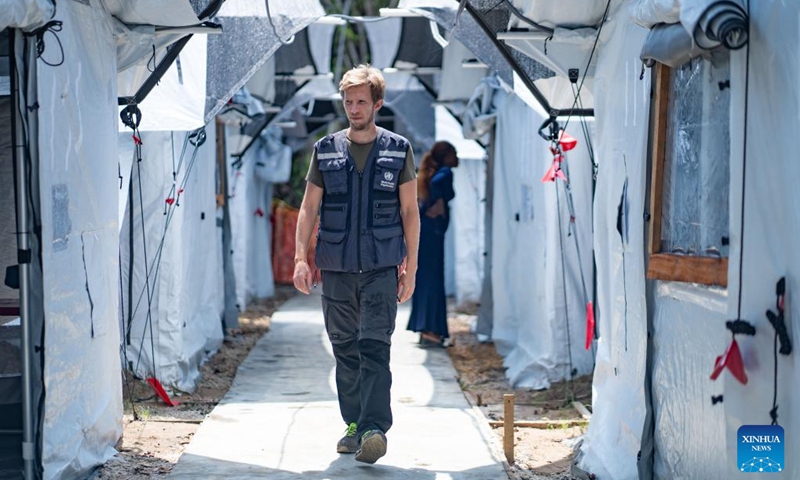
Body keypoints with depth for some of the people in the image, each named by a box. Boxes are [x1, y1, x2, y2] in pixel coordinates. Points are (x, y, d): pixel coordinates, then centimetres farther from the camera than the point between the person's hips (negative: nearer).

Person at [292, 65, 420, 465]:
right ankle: (354, 425, 19)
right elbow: (309, 208, 8)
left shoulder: (398, 150, 4)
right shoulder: (326, 150, 7)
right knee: (345, 349, 9)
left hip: (382, 267, -3)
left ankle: (374, 429, -18)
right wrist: (300, 258, -4)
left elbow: (410, 211, 5)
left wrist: (411, 267, 0)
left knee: (374, 348, -12)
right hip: (336, 267, 3)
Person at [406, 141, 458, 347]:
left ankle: (425, 327, 15)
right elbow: (435, 183, -29)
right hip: (433, 229, -9)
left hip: (424, 229, 9)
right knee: (433, 278, -8)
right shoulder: (445, 172, -8)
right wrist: (439, 205, -19)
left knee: (426, 277, 11)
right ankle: (430, 329, -10)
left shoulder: (430, 174, 18)